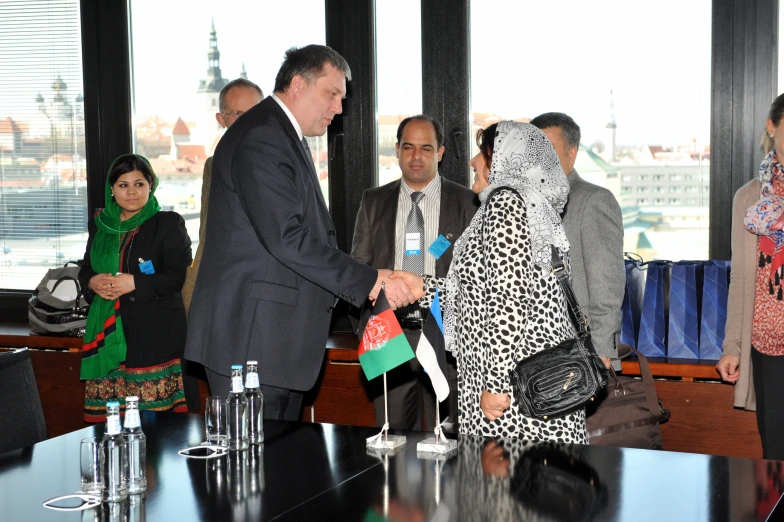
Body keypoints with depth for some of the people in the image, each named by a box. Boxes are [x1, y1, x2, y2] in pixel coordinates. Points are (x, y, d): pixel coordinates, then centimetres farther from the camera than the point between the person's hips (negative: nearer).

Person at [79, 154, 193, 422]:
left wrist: (134, 283, -17)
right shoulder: (100, 224, 15)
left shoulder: (168, 224, 0)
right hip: (108, 332, 4)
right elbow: (85, 270, 20)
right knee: (106, 415, 1)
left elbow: (176, 277, -6)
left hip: (155, 334, -4)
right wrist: (93, 282, -2)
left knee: (153, 418, -8)